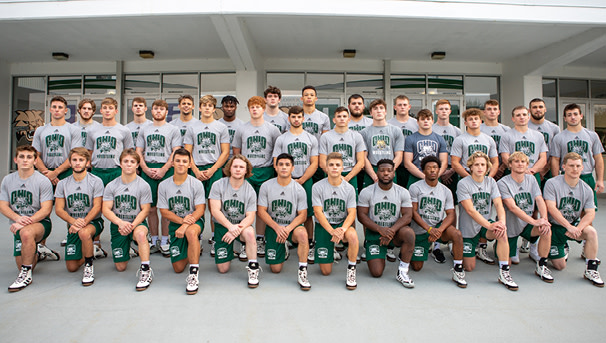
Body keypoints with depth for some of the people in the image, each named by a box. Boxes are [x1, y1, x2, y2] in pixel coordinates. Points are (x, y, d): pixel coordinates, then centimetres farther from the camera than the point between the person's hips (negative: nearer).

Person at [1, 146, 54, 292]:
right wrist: (18, 218, -17)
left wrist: (26, 222, -25)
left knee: (26, 232, -39)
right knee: (21, 265, 1)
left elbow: (46, 209, -13)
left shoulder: (43, 181, -7)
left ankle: (26, 275, -22)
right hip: (18, 226, 5)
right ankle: (35, 253, 39)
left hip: (40, 222, -5)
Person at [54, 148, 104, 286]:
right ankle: (90, 250, 33)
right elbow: (59, 209, -1)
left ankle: (89, 266, -16)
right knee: (71, 267, -1)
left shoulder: (96, 181, -6)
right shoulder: (62, 184, 4)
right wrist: (74, 221, -20)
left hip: (93, 221, -3)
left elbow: (97, 207, -11)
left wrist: (84, 221, -27)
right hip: (73, 224, 4)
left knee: (84, 233, -40)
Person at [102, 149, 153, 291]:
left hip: (137, 222, -2)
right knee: (120, 267, 4)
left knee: (140, 233, -41)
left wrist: (132, 225, -25)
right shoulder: (111, 186, 0)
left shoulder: (143, 186, -7)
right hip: (117, 225, 3)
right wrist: (121, 222, -23)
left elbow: (145, 210, -9)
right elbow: (106, 210, -5)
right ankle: (127, 248, 39)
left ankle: (146, 270, -30)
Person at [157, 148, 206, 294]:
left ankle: (193, 275, -34)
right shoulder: (163, 185, 0)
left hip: (194, 221, -3)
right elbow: (164, 211, -2)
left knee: (191, 232, -42)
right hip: (175, 223, 3)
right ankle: (190, 251, 36)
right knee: (178, 268, 1)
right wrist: (182, 220, -20)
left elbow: (200, 209, -12)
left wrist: (185, 225, -27)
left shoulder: (196, 184, -7)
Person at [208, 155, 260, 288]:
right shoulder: (218, 185, -7)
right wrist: (230, 226, -27)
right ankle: (229, 251, 31)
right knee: (223, 269, -4)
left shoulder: (250, 191, -5)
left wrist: (237, 229, -29)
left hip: (241, 225, 0)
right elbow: (215, 210, -13)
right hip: (222, 225, 0)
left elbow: (250, 217, -10)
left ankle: (253, 268, -21)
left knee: (249, 232, -38)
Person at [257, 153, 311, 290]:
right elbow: (261, 211, -5)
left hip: (292, 226, -1)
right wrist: (277, 228, -18)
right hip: (273, 226, 1)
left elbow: (302, 215, -6)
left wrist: (288, 229, -23)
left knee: (302, 233, -38)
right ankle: (283, 250, 33)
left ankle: (302, 272, -20)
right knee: (275, 269, -3)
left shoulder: (299, 189, -8)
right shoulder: (266, 186, -6)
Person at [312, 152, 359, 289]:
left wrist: (342, 229, -28)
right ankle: (331, 250, 31)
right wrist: (332, 231, -24)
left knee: (353, 235, -37)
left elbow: (352, 213, -8)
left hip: (342, 223, 1)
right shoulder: (317, 187, -7)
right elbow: (318, 212, -12)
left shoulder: (349, 188, -2)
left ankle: (351, 270, -13)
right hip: (323, 226, -1)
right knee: (326, 271, -3)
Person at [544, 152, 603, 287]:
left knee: (591, 232, -30)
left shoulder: (587, 189, -1)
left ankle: (591, 270, -12)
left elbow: (590, 214, -8)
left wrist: (578, 228, -26)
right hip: (554, 227, -3)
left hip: (574, 226, 3)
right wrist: (569, 226, -29)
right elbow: (551, 209, -20)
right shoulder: (552, 183, -13)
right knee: (560, 266, -3)